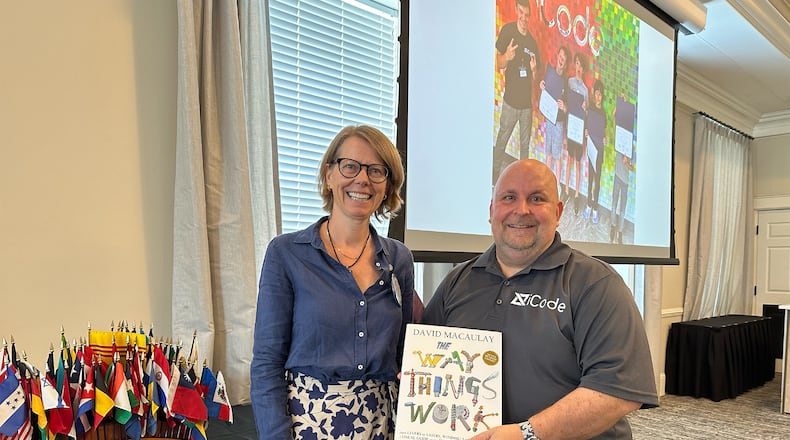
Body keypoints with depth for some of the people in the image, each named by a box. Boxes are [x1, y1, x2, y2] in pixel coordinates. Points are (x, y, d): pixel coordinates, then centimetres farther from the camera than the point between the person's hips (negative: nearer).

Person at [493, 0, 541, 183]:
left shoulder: (533, 42, 8)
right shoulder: (507, 31, -5)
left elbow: (534, 79, 13)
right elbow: (498, 63, -6)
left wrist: (534, 70, -11)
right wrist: (506, 57, -28)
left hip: (527, 102, 4)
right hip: (510, 100, -4)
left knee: (525, 145, 12)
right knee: (501, 143, 0)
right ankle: (495, 173, 15)